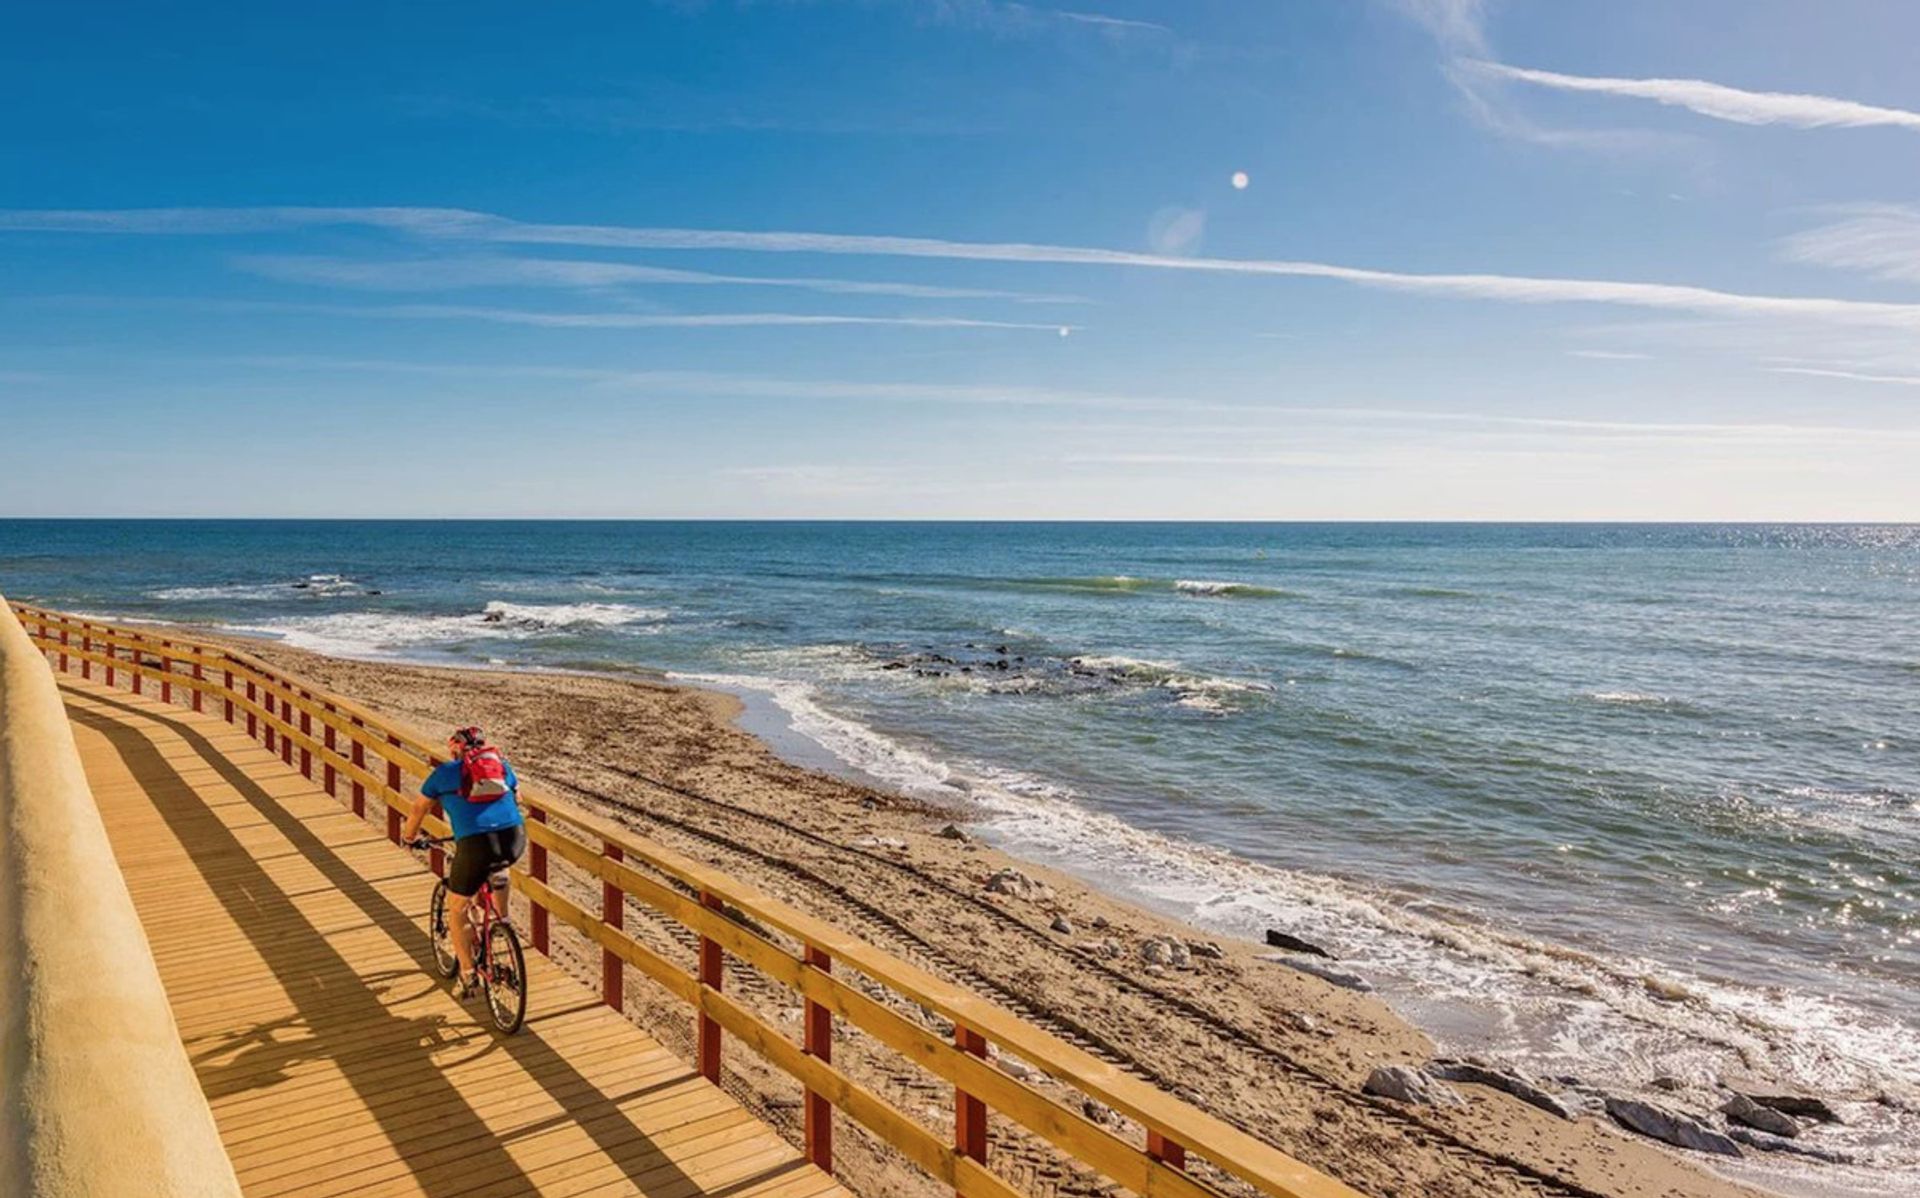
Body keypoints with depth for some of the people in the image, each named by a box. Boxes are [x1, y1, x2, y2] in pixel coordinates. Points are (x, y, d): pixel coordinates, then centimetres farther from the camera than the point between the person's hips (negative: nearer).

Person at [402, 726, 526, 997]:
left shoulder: (445, 771, 16)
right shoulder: (502, 763, 23)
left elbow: (418, 809, 28)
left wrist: (409, 837, 47)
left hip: (475, 845, -3)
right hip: (515, 840, 3)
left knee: (457, 912, 19)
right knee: (497, 864, 41)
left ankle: (468, 976, 19)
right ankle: (502, 919, 35)